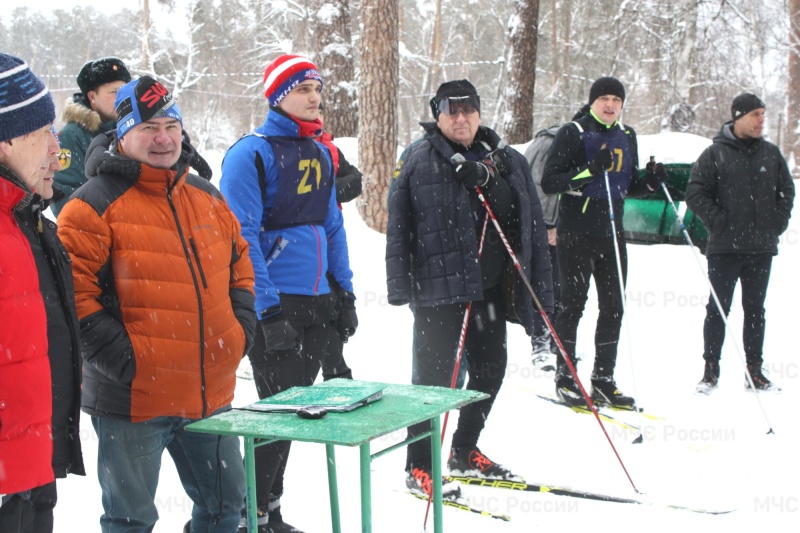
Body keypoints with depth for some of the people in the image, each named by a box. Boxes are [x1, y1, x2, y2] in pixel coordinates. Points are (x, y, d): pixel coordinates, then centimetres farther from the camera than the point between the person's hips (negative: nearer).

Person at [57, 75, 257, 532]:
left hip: (212, 394, 6)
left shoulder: (208, 198, 12)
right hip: (133, 399, -6)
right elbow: (71, 291, -15)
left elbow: (240, 265, 22)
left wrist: (242, 327, 8)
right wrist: (116, 354, -19)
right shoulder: (95, 205, -10)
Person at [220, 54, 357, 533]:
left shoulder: (320, 153, 12)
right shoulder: (252, 153, -11)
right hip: (274, 303, -7)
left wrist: (346, 293, 13)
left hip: (317, 302, 7)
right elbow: (242, 237, -16)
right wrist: (268, 309, -20)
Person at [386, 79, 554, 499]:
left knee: (491, 369, 14)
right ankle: (418, 469, 11)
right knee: (435, 376, -2)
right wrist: (400, 286, -12)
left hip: (491, 288, 6)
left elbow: (533, 227, 12)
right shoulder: (417, 161, -4)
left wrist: (541, 288, 8)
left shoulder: (508, 162, 9)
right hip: (438, 288, -6)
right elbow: (398, 227, -6)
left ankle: (465, 453, 34)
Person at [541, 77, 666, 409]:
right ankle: (565, 378, 12)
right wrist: (589, 170, -24)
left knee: (613, 308, 7)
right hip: (576, 234, -6)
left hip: (612, 234, 6)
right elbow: (549, 182, -13)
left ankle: (603, 381, 15)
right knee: (573, 305, 1)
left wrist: (651, 182, 0)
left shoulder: (626, 137, 13)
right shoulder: (572, 133, -5)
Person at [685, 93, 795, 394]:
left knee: (755, 310, 10)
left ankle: (754, 371, 18)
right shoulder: (716, 153, -4)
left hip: (762, 248, 4)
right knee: (718, 309, 1)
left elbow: (786, 190, 16)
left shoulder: (771, 153, 8)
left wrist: (778, 223, 5)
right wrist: (717, 222, -11)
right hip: (725, 248, -4)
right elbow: (695, 193, -6)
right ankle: (711, 370, 8)